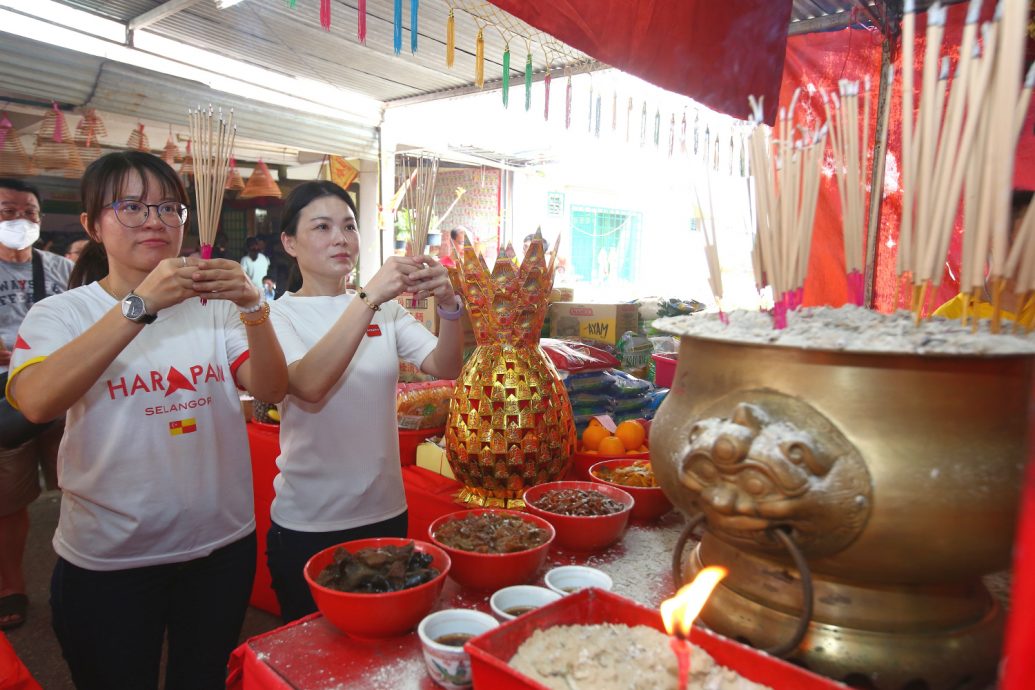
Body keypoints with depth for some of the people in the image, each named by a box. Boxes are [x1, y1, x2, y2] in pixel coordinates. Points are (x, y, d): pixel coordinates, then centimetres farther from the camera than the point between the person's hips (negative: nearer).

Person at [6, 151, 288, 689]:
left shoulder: (215, 306, 0)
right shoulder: (60, 314, -6)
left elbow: (271, 389, -11)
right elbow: (36, 402, -26)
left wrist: (254, 309, -28)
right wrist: (140, 305, -33)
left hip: (222, 545, 3)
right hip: (107, 562, -2)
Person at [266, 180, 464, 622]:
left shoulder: (386, 309, 2)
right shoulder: (280, 315, -9)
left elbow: (446, 367, -8)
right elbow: (310, 386, -28)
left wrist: (449, 305, -25)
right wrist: (368, 298, -35)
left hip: (385, 512, 4)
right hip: (307, 524, -3)